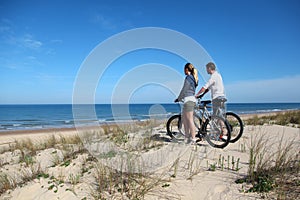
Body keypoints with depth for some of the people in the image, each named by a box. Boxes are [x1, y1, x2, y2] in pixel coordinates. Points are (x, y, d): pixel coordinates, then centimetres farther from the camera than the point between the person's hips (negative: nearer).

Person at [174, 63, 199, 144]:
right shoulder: (193, 78, 17)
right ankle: (187, 137, 22)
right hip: (191, 99, 10)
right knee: (184, 119, 15)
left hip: (188, 100, -10)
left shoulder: (188, 78, -12)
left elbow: (184, 90, -9)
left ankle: (193, 139, 0)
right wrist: (181, 98, 23)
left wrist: (178, 99, 3)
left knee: (190, 120, -5)